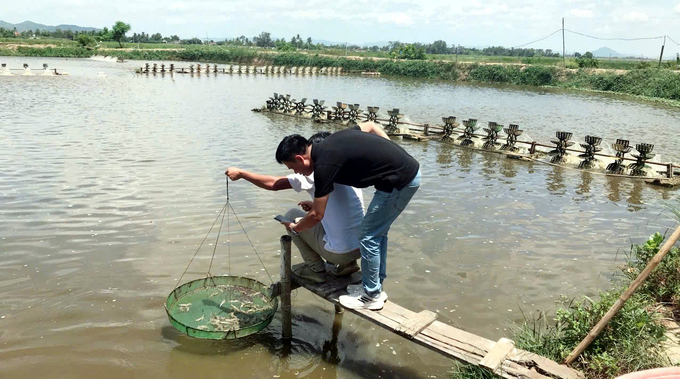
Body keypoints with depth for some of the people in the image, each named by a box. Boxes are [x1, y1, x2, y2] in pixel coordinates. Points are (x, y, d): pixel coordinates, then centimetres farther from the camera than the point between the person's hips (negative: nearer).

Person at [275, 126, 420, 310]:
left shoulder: (324, 164, -16)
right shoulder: (329, 146, 9)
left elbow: (317, 215, -8)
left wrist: (294, 228, 12)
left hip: (401, 181, -9)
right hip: (409, 171, 9)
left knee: (369, 237, 2)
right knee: (377, 232, 19)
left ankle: (372, 296, 15)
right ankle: (375, 287, 30)